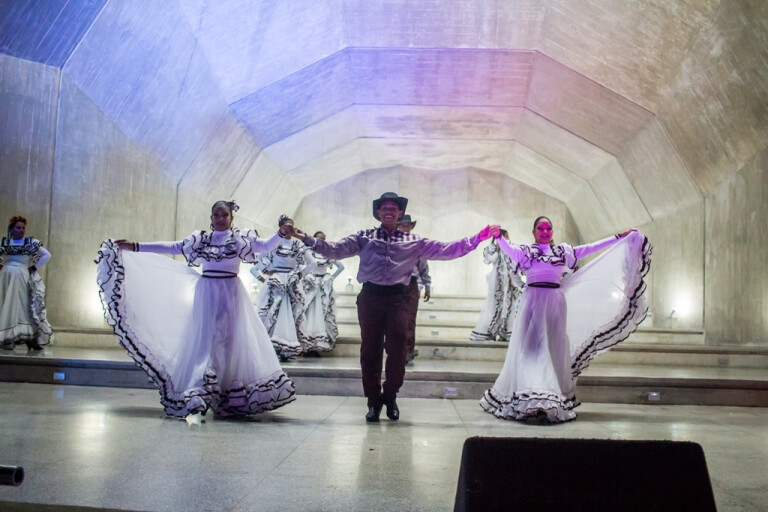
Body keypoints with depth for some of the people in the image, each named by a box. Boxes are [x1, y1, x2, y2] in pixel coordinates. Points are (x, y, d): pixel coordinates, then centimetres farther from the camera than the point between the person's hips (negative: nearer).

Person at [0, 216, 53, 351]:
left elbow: (47, 255, 3)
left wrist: (34, 267, -1)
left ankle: (30, 337, -6)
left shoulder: (31, 242, 4)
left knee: (26, 306, -4)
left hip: (23, 279, -1)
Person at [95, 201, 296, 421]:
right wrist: (135, 247, 5)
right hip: (206, 294, 2)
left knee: (231, 341, -2)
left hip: (230, 294, -2)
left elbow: (265, 246, -9)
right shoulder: (201, 239, 8)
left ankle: (233, 397, 7)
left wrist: (281, 234, -28)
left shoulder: (240, 238, 1)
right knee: (204, 341, -1)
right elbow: (172, 247, 8)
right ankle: (198, 400, 3)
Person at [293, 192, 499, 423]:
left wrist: (477, 239, 2)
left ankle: (390, 397, 19)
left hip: (397, 298, 0)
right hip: (370, 297, 0)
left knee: (397, 348, -4)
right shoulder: (364, 237, 13)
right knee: (370, 349, 3)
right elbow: (336, 250, 4)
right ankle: (374, 401, 18)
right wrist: (308, 239, -8)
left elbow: (446, 250, 9)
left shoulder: (414, 241, 13)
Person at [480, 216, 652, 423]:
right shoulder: (526, 250, 6)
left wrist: (620, 238, 19)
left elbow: (590, 248, 19)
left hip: (555, 302, 4)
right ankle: (529, 398, -11)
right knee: (531, 346, -8)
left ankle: (554, 401, 8)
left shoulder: (563, 250, 17)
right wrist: (499, 238, -31)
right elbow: (510, 251, -13)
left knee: (554, 348, 3)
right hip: (533, 300, -3)